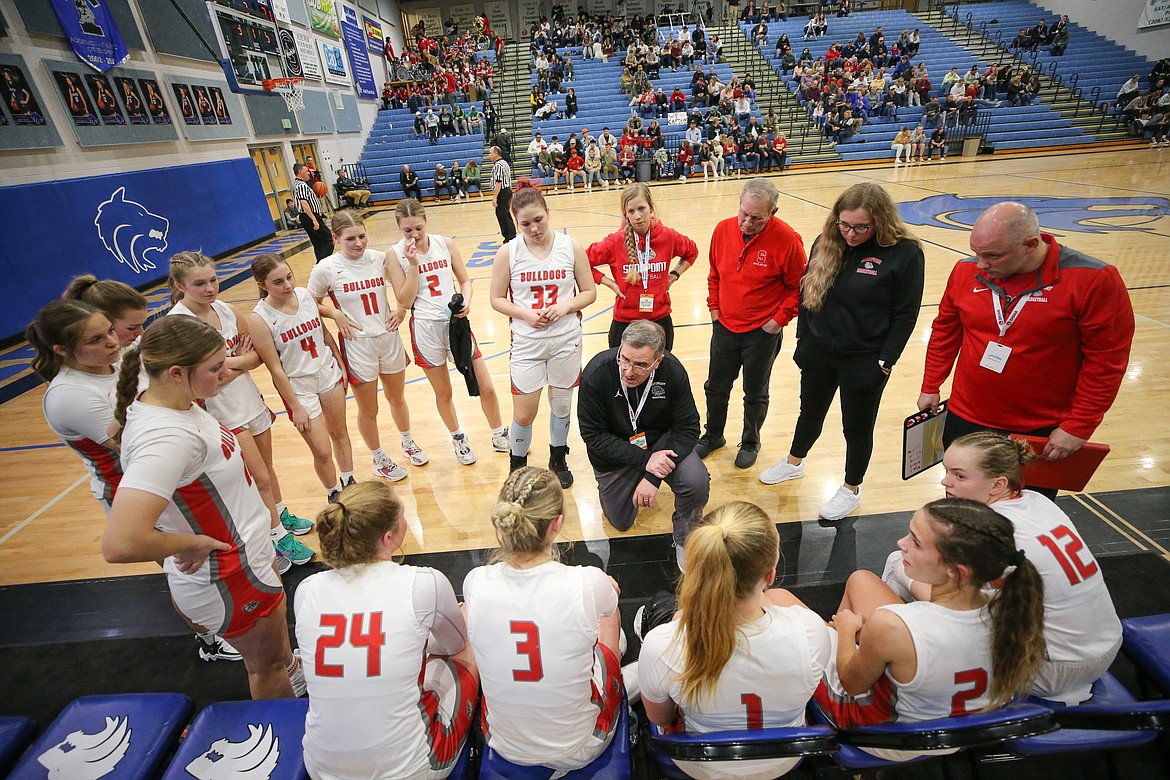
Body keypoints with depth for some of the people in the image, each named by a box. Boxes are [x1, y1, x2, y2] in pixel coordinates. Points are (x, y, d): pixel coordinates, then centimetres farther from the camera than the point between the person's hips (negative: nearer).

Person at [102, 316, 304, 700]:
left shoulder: (176, 403, -7)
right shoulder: (165, 437, -35)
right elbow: (119, 545, -43)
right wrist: (191, 543, -25)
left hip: (247, 551, 9)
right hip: (227, 581, -8)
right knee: (266, 664, 19)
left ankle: (290, 671, 63)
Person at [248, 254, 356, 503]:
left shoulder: (305, 294, -7)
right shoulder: (259, 319, -21)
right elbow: (275, 368, -16)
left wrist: (341, 365, 10)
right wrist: (296, 407, -13)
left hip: (329, 374, 5)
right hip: (298, 387, -4)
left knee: (340, 433, 19)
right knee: (322, 452, 2)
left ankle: (349, 483, 41)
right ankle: (335, 496, 28)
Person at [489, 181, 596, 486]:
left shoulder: (571, 247, -4)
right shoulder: (508, 252, -6)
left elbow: (589, 292, 2)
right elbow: (497, 299, 1)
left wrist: (566, 305, -17)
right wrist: (526, 314, -16)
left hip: (566, 341, 1)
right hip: (526, 343, -1)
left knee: (561, 405, 15)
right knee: (524, 414, 3)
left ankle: (558, 460, 39)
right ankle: (517, 467, 29)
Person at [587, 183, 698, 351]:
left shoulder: (668, 236, -5)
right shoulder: (615, 242, -12)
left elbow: (692, 252, 15)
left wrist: (674, 275, 3)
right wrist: (609, 282, -10)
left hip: (661, 320, 2)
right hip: (624, 323, -2)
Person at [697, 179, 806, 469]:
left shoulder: (787, 240, -18)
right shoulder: (723, 230, -6)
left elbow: (799, 287, -8)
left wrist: (780, 319, -11)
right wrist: (713, 306, 5)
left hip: (763, 333, -4)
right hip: (724, 326, 4)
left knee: (755, 394, 12)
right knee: (716, 387, 17)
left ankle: (750, 442, 35)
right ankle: (713, 435, 39)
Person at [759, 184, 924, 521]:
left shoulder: (904, 253, -15)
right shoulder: (825, 243, -3)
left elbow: (905, 315, -11)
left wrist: (885, 361, -12)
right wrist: (804, 339, 5)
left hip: (863, 361, -4)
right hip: (817, 353, 4)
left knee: (857, 428, 13)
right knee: (810, 412, 22)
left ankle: (851, 489, 35)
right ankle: (794, 462, 46)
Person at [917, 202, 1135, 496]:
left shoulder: (1094, 280, -15)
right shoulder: (966, 271, -5)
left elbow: (1107, 359, -11)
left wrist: (1078, 428, -11)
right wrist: (930, 387, 9)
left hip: (1042, 433, -3)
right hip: (965, 421, 3)